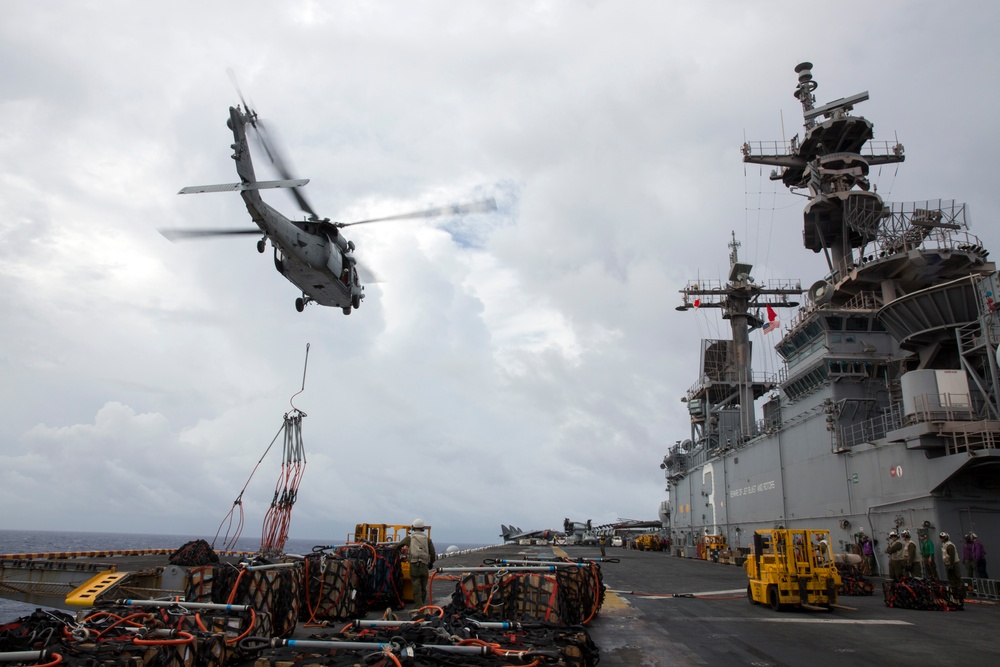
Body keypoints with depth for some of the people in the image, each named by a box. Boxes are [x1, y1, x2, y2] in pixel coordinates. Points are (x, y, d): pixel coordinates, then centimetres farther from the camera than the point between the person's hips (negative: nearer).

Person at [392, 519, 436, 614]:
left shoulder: (409, 537, 7)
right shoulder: (427, 538, 11)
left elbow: (397, 546, 9)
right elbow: (432, 553, 9)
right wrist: (431, 563, 24)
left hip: (414, 565, -1)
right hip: (424, 566, 2)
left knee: (416, 588, -3)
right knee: (423, 588, 13)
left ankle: (418, 609, -11)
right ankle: (419, 606, 18)